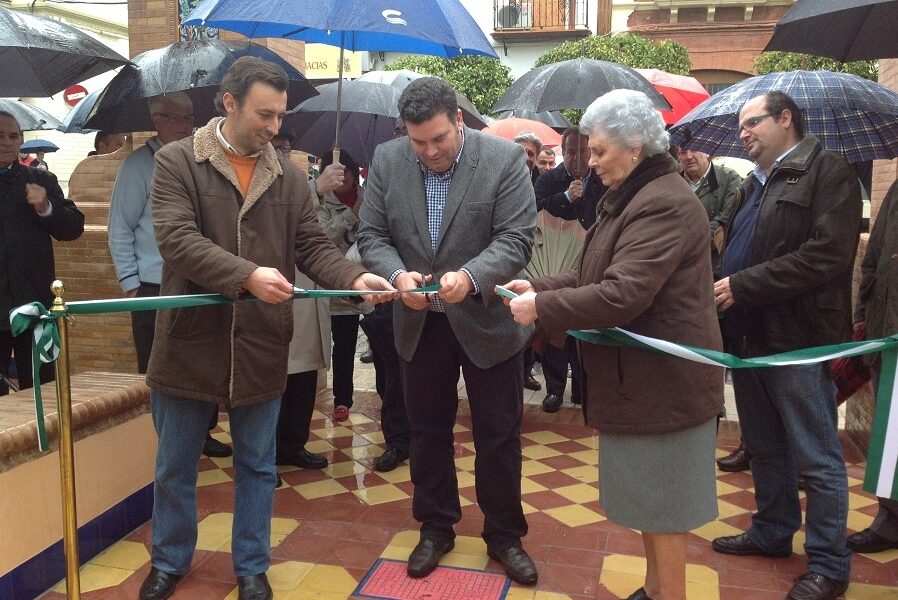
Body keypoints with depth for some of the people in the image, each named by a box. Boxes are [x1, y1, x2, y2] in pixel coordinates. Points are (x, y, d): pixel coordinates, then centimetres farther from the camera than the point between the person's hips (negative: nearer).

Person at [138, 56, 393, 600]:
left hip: (261, 348, 2)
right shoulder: (177, 162, -5)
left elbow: (314, 246, 3)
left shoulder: (290, 178, 5)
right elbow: (177, 239, -18)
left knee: (257, 467, 15)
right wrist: (247, 276, -29)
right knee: (175, 467, 15)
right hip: (189, 344, -2)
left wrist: (355, 278, -17)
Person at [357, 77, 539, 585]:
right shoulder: (387, 160, -4)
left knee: (499, 436, 9)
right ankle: (436, 528, 35)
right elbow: (372, 234, -3)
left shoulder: (505, 158, -14)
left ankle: (505, 536, 29)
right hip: (420, 323, 3)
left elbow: (516, 238, -17)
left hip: (487, 319, -3)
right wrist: (397, 274, -23)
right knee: (428, 432, 16)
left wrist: (470, 276, -34)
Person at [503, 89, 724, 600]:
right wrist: (539, 286, 3)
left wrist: (541, 307, -20)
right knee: (649, 492, 20)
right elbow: (601, 274, 15)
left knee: (663, 501, 4)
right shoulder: (634, 197, 12)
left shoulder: (664, 203, -22)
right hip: (645, 376, 10)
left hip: (663, 381, -10)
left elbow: (622, 294, -29)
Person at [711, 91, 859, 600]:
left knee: (816, 458, 2)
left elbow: (825, 256, -20)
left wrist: (741, 286, -20)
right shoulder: (754, 185, 18)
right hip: (749, 338, 8)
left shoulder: (827, 173, -8)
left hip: (798, 341, -8)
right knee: (765, 448, 18)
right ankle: (772, 533, 34)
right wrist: (717, 281, 2)